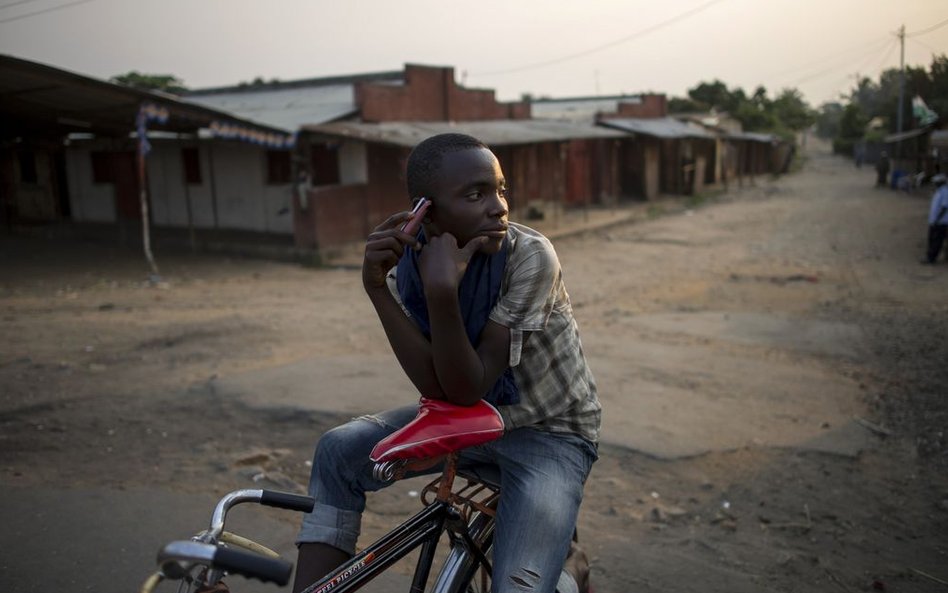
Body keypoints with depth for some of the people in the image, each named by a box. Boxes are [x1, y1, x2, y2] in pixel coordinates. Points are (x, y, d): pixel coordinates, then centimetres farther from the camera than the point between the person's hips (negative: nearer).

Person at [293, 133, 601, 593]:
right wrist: (375, 286, -29)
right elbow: (438, 388, -22)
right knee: (339, 451, -10)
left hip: (549, 432, -4)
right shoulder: (407, 266, -11)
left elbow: (468, 389, -27)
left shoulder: (530, 256, -26)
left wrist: (443, 291, -40)